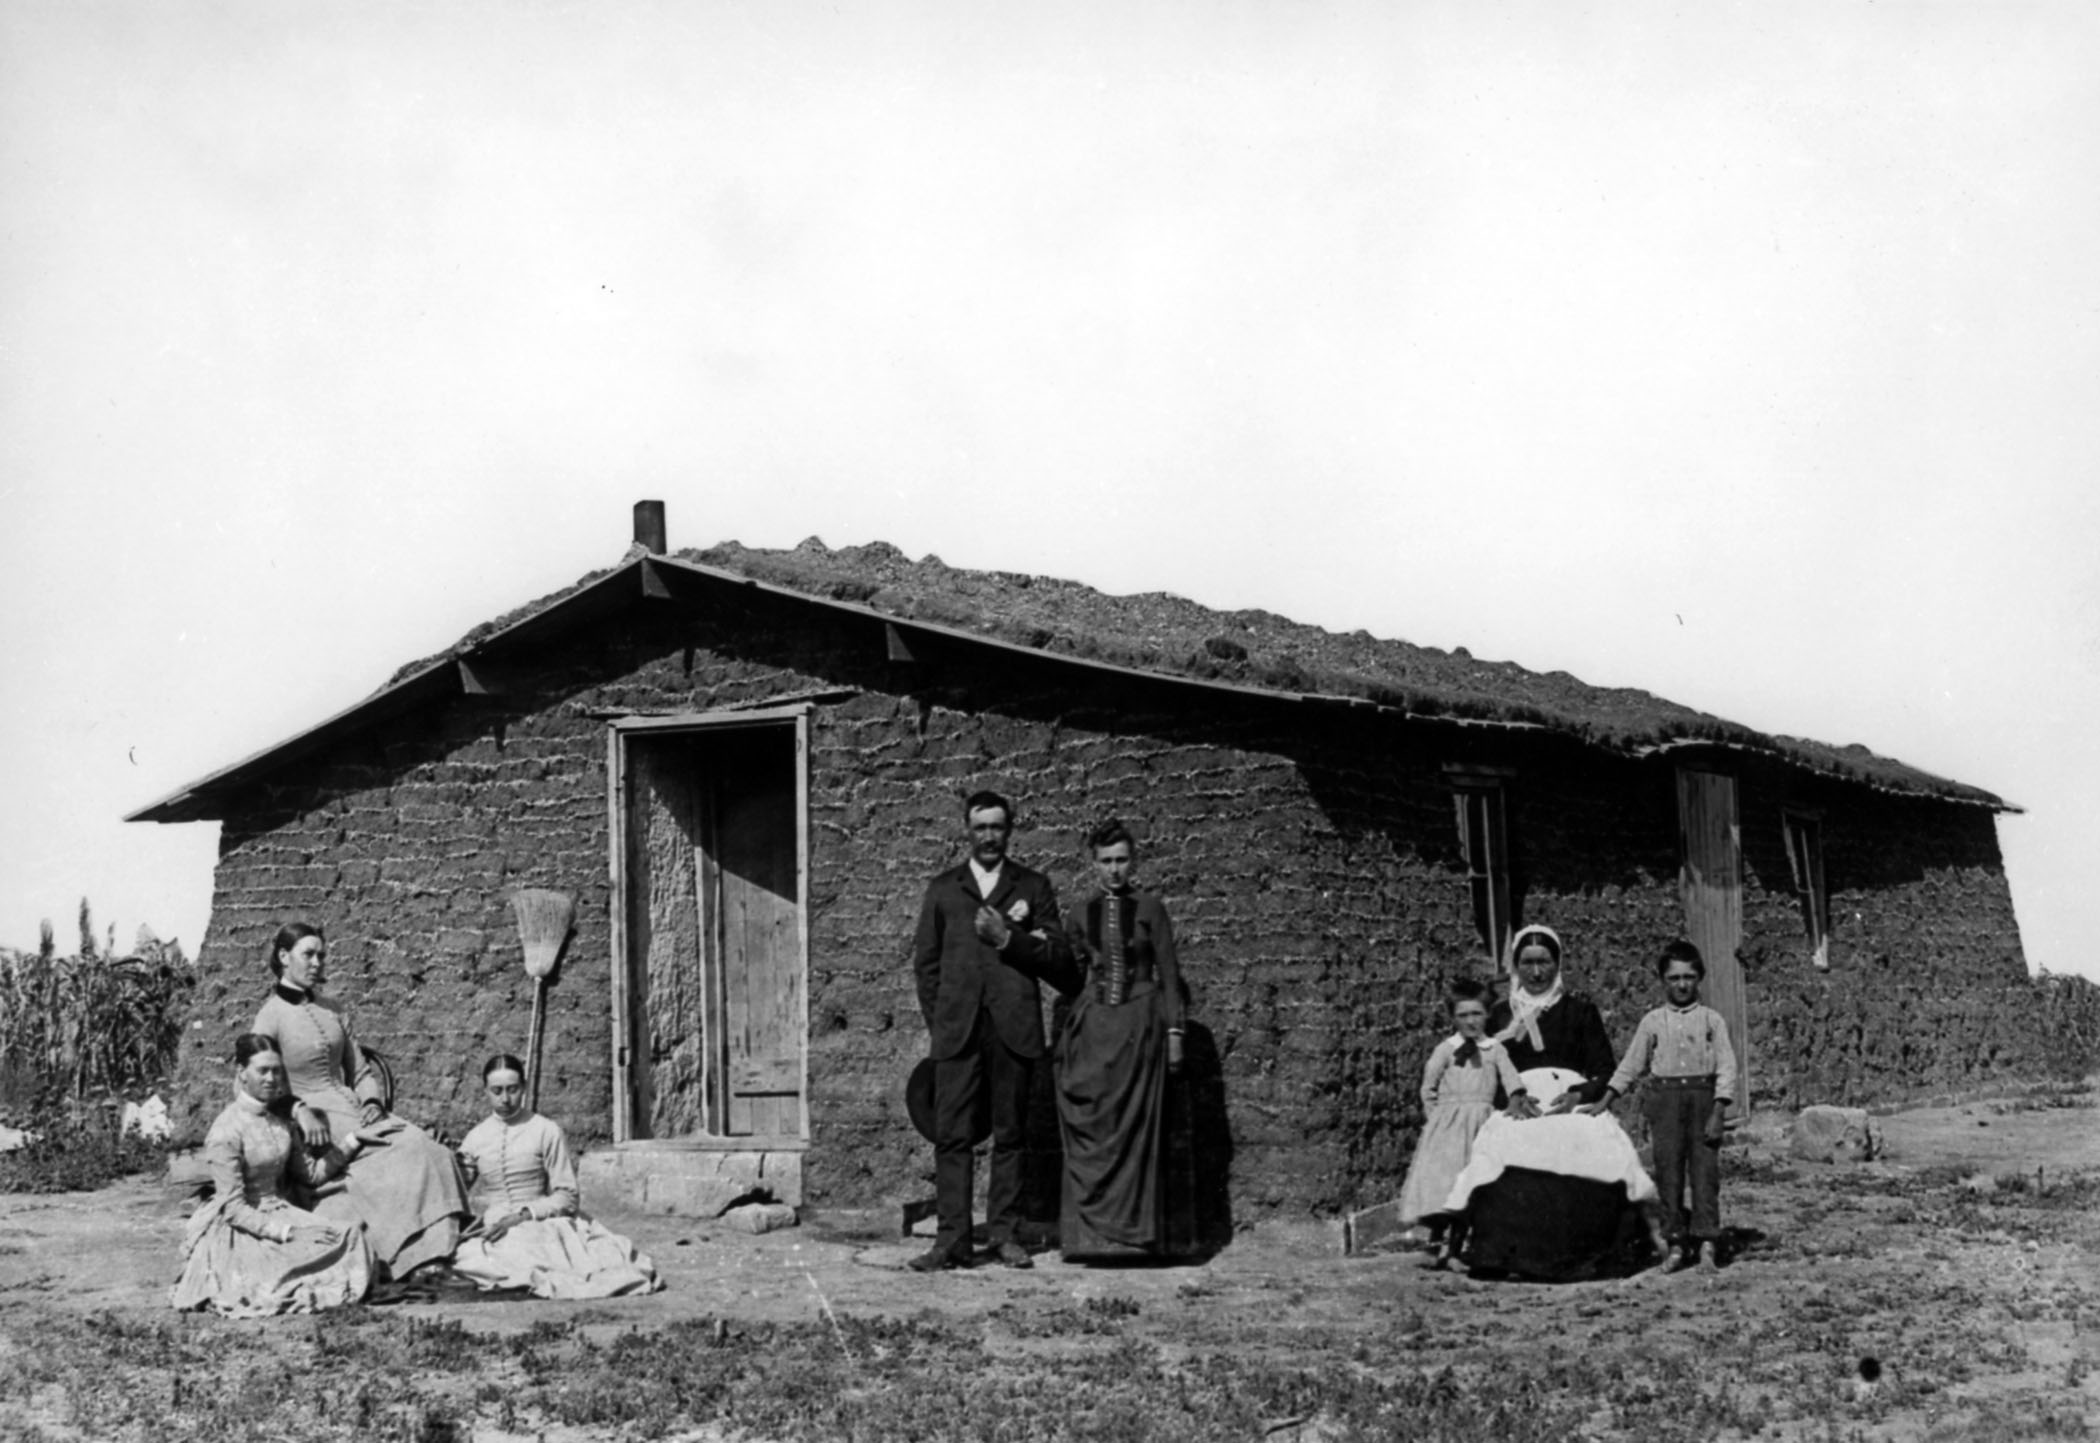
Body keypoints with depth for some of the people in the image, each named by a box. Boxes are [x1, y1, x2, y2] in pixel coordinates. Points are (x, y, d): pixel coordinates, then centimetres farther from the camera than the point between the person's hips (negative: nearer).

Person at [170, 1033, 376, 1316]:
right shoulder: (226, 1131, -16)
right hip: (239, 1229, -7)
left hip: (279, 1215, 7)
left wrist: (353, 1142, 4)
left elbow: (312, 1173, 13)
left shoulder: (280, 1123, 9)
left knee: (349, 1234, -15)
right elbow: (233, 1208, -17)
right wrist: (286, 1232, -23)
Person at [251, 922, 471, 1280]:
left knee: (428, 1149, -20)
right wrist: (302, 1112, -22)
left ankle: (434, 1252, -28)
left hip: (351, 1107, 6)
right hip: (313, 1118, -6)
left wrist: (372, 1101, -1)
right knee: (398, 1152, -29)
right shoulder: (271, 1016, -1)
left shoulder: (328, 1010, 18)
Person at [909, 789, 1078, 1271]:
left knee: (1010, 1134, 2)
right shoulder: (943, 888, 17)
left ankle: (1003, 1233, 9)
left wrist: (1009, 937, -9)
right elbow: (925, 960, 15)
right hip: (957, 1028, 0)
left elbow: (1059, 956, 5)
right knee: (951, 1135, -6)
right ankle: (951, 1240, -5)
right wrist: (936, 1019, 5)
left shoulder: (1033, 886, 13)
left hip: (1014, 1026, 0)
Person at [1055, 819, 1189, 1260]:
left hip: (1139, 1025, -2)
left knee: (1135, 1128, -3)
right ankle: (1091, 1230, 1)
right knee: (1089, 1128, -2)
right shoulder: (1082, 917, 11)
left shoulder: (1150, 909, 4)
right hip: (1093, 1025, 2)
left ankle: (1133, 1231, 2)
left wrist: (1174, 1030, -2)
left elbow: (1169, 974, 4)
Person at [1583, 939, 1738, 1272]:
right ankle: (1675, 1242, 5)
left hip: (1703, 1096, -1)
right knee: (1668, 1170, 0)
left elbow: (1726, 1067, 0)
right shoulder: (1652, 1022, 10)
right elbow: (1631, 1065, 13)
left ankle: (1706, 1242, -6)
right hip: (1664, 1097, 2)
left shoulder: (1712, 1020, 5)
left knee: (1705, 1170, -6)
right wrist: (1605, 1101, 6)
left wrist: (1718, 1112, -9)